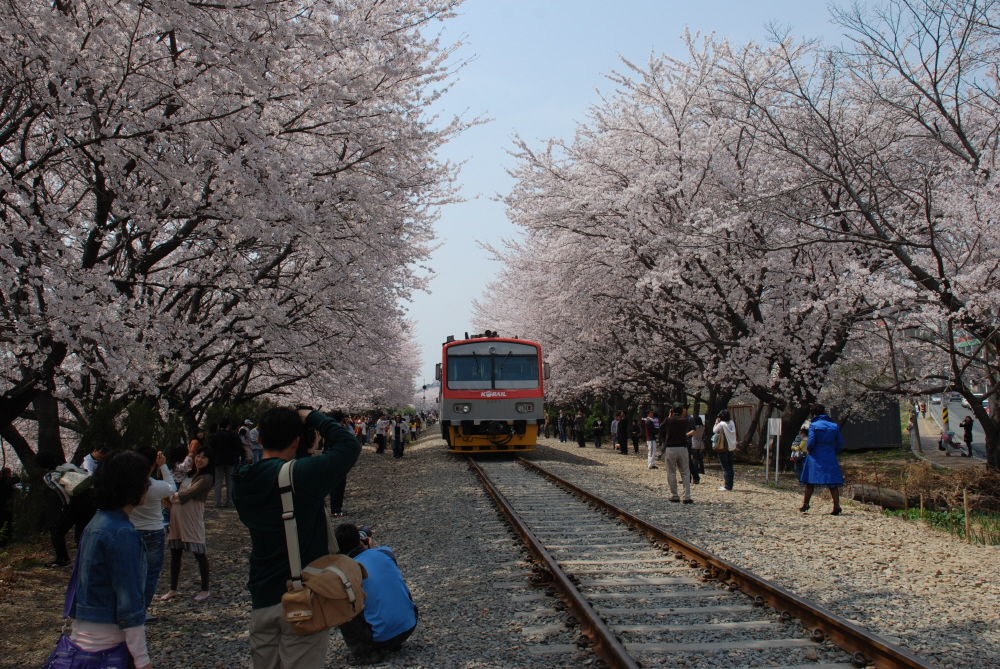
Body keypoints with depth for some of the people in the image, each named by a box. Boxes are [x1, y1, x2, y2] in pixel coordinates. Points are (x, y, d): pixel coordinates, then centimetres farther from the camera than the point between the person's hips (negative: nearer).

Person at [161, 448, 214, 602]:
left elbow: (186, 494, -15)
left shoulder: (206, 478, -10)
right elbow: (176, 491, 17)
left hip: (193, 520, -8)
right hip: (177, 517, 8)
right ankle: (173, 589, 22)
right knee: (175, 554, 12)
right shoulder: (189, 474, 16)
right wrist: (171, 498, -4)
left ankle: (205, 590, 10)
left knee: (199, 554, 0)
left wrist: (171, 496, 1)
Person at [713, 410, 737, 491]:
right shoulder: (732, 423, 2)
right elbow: (735, 434, 10)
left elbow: (714, 431, -1)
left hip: (723, 448, -6)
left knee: (725, 467, -3)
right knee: (730, 466, 12)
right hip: (731, 448, 6)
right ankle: (730, 485, 16)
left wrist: (716, 423, 7)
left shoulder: (721, 424, -15)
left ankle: (727, 486, -4)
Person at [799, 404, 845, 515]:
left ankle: (805, 504, 15)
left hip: (816, 457, -3)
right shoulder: (834, 426, 7)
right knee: (833, 482, 2)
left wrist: (808, 449, 6)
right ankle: (837, 506, -8)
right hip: (830, 457, 3)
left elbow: (811, 442, -13)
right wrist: (834, 452, 17)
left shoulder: (813, 425, -6)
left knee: (810, 482, 9)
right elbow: (840, 443, 5)